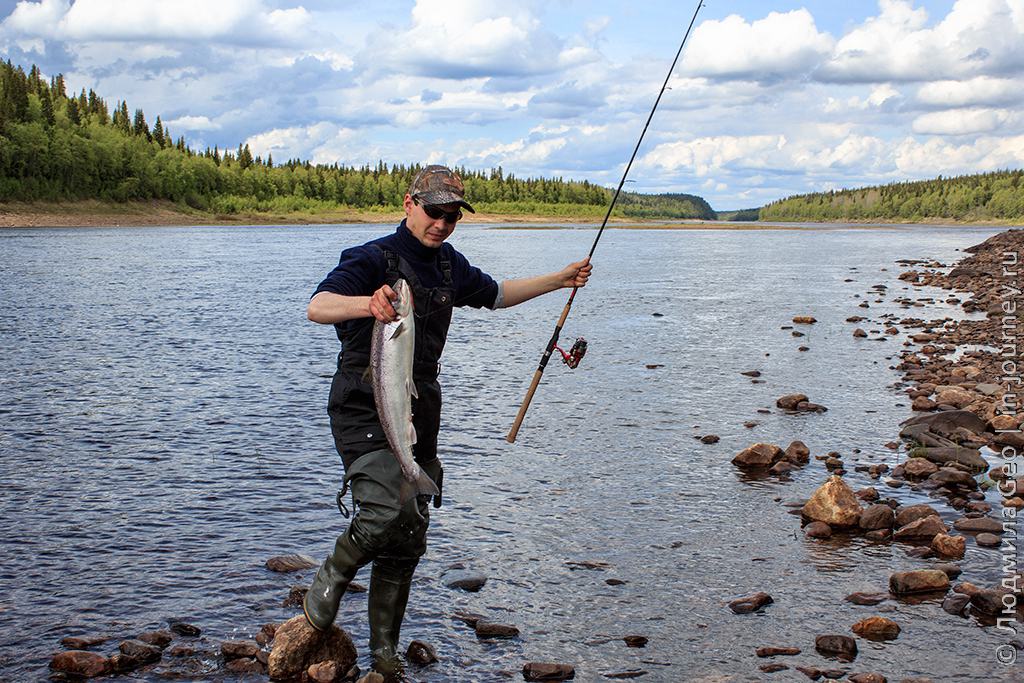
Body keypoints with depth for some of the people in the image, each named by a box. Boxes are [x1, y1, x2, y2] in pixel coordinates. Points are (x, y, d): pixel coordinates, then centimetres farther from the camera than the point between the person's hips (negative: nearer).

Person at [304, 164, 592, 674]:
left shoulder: (449, 265, 11)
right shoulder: (372, 259, -12)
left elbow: (496, 295, 30)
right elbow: (317, 307, -29)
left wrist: (562, 280, 26)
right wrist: (367, 303, -49)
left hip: (419, 417, 7)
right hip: (364, 413, -7)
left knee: (409, 540, 9)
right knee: (389, 513, -26)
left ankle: (384, 651, 23)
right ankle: (331, 577, 5)